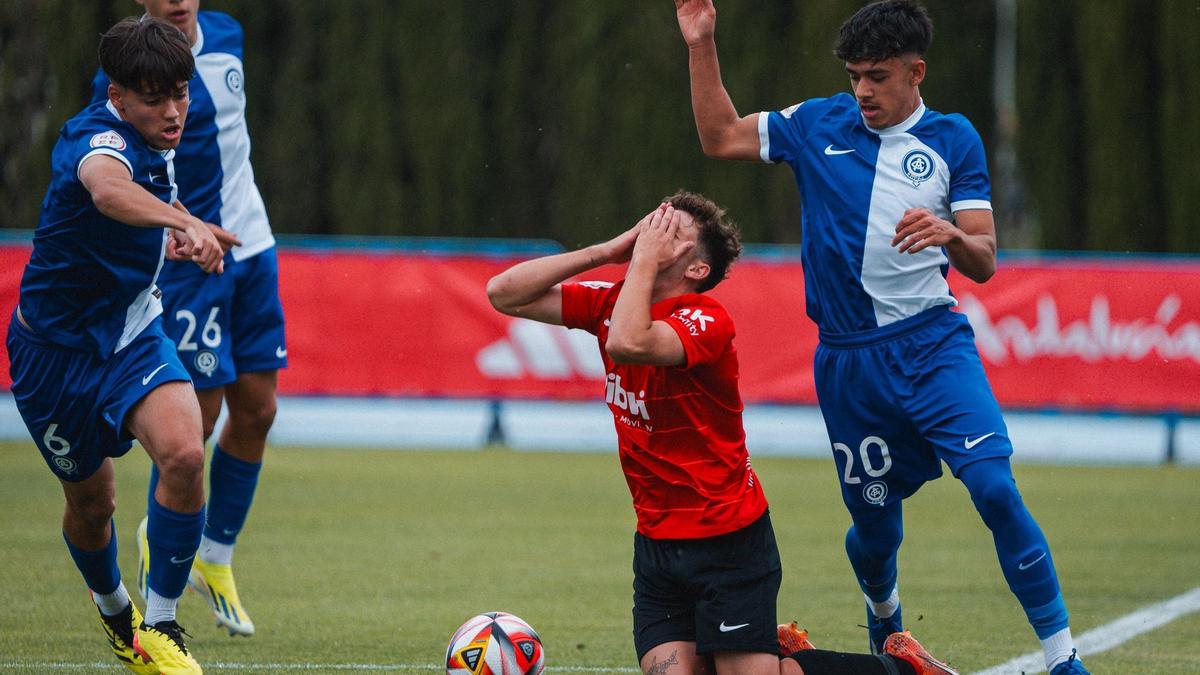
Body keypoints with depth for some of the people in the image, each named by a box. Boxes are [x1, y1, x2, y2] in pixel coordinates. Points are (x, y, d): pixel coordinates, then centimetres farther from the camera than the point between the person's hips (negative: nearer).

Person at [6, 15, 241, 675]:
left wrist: (169, 237, 10)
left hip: (131, 332, 5)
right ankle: (113, 610, 43)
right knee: (90, 501, 10)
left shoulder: (152, 142, -2)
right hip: (56, 345, -5)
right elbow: (108, 191, -55)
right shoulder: (101, 137, -27)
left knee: (183, 453, -22)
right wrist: (185, 221, -71)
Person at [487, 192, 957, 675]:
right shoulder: (611, 303, 4)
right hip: (656, 542, 7)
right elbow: (504, 293, 2)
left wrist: (644, 259, -23)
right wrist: (607, 251, -4)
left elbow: (628, 343, -37)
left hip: (728, 543, -7)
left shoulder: (706, 321, -18)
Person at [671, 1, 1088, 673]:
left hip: (933, 345, -2)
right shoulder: (819, 125, 8)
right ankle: (884, 616, 44)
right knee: (875, 523, 8)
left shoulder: (952, 138, 3)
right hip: (848, 361, 2)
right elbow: (721, 137, 16)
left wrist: (951, 235, -22)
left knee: (995, 487, -20)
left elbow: (984, 263, 0)